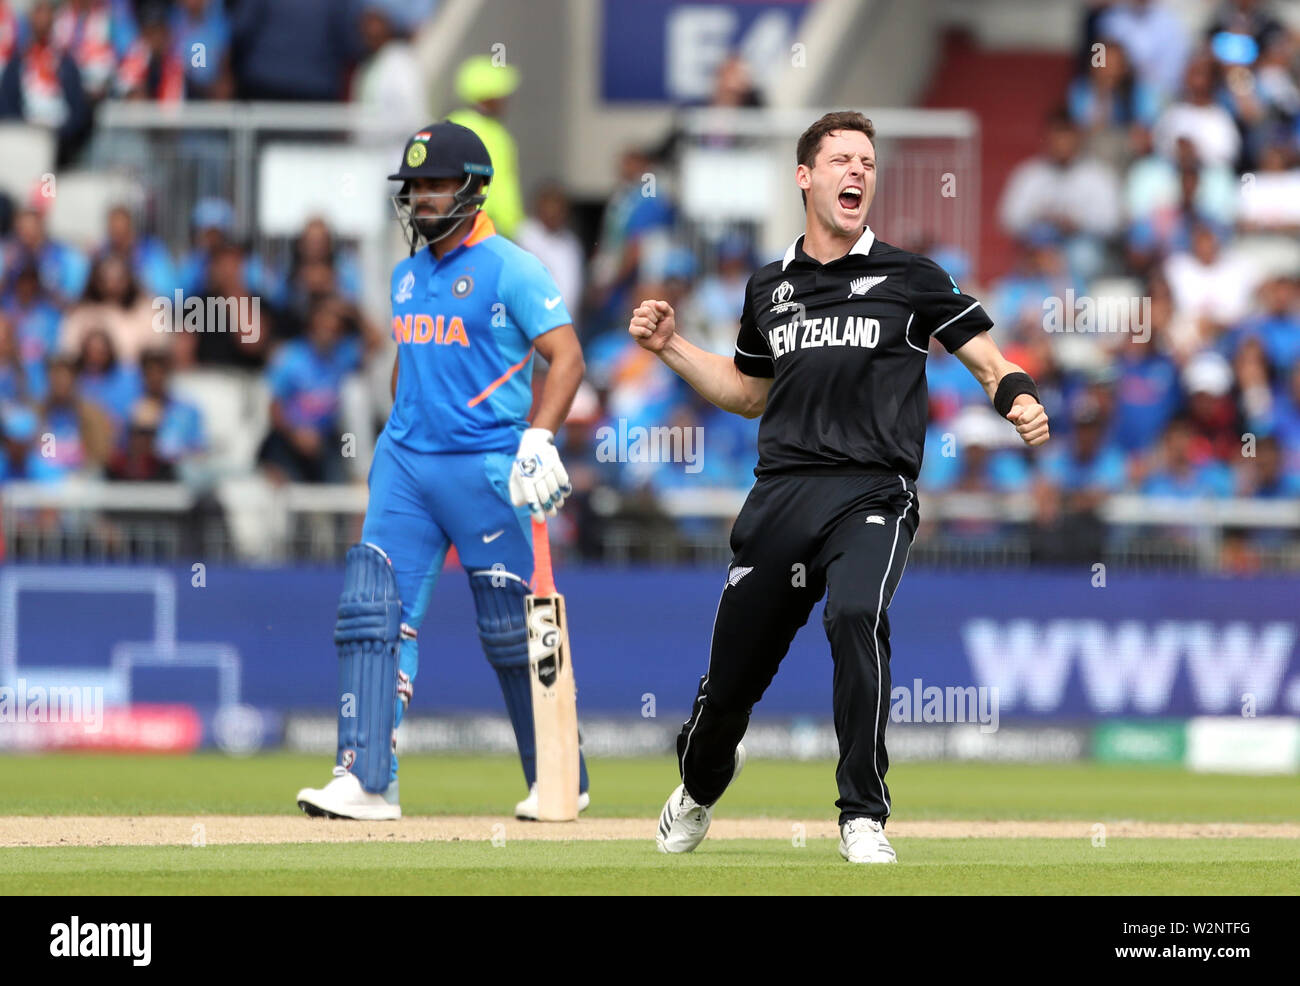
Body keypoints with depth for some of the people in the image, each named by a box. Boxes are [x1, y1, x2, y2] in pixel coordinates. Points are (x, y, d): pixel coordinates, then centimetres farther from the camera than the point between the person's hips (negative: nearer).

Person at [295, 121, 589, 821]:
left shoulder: (509, 268, -7)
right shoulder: (408, 275, 15)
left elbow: (566, 355, -13)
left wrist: (539, 439, -24)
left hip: (485, 465, -7)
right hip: (406, 462, 7)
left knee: (511, 627, 0)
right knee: (373, 609, -7)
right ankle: (366, 778, -10)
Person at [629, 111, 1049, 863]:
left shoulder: (909, 278, 5)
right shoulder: (771, 288, 16)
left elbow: (990, 362, 5)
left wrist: (1021, 402, -17)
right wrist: (671, 346, 18)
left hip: (872, 495, -3)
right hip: (781, 495, 3)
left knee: (857, 615, -32)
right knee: (733, 668, 7)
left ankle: (865, 816, -23)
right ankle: (701, 784, 42)